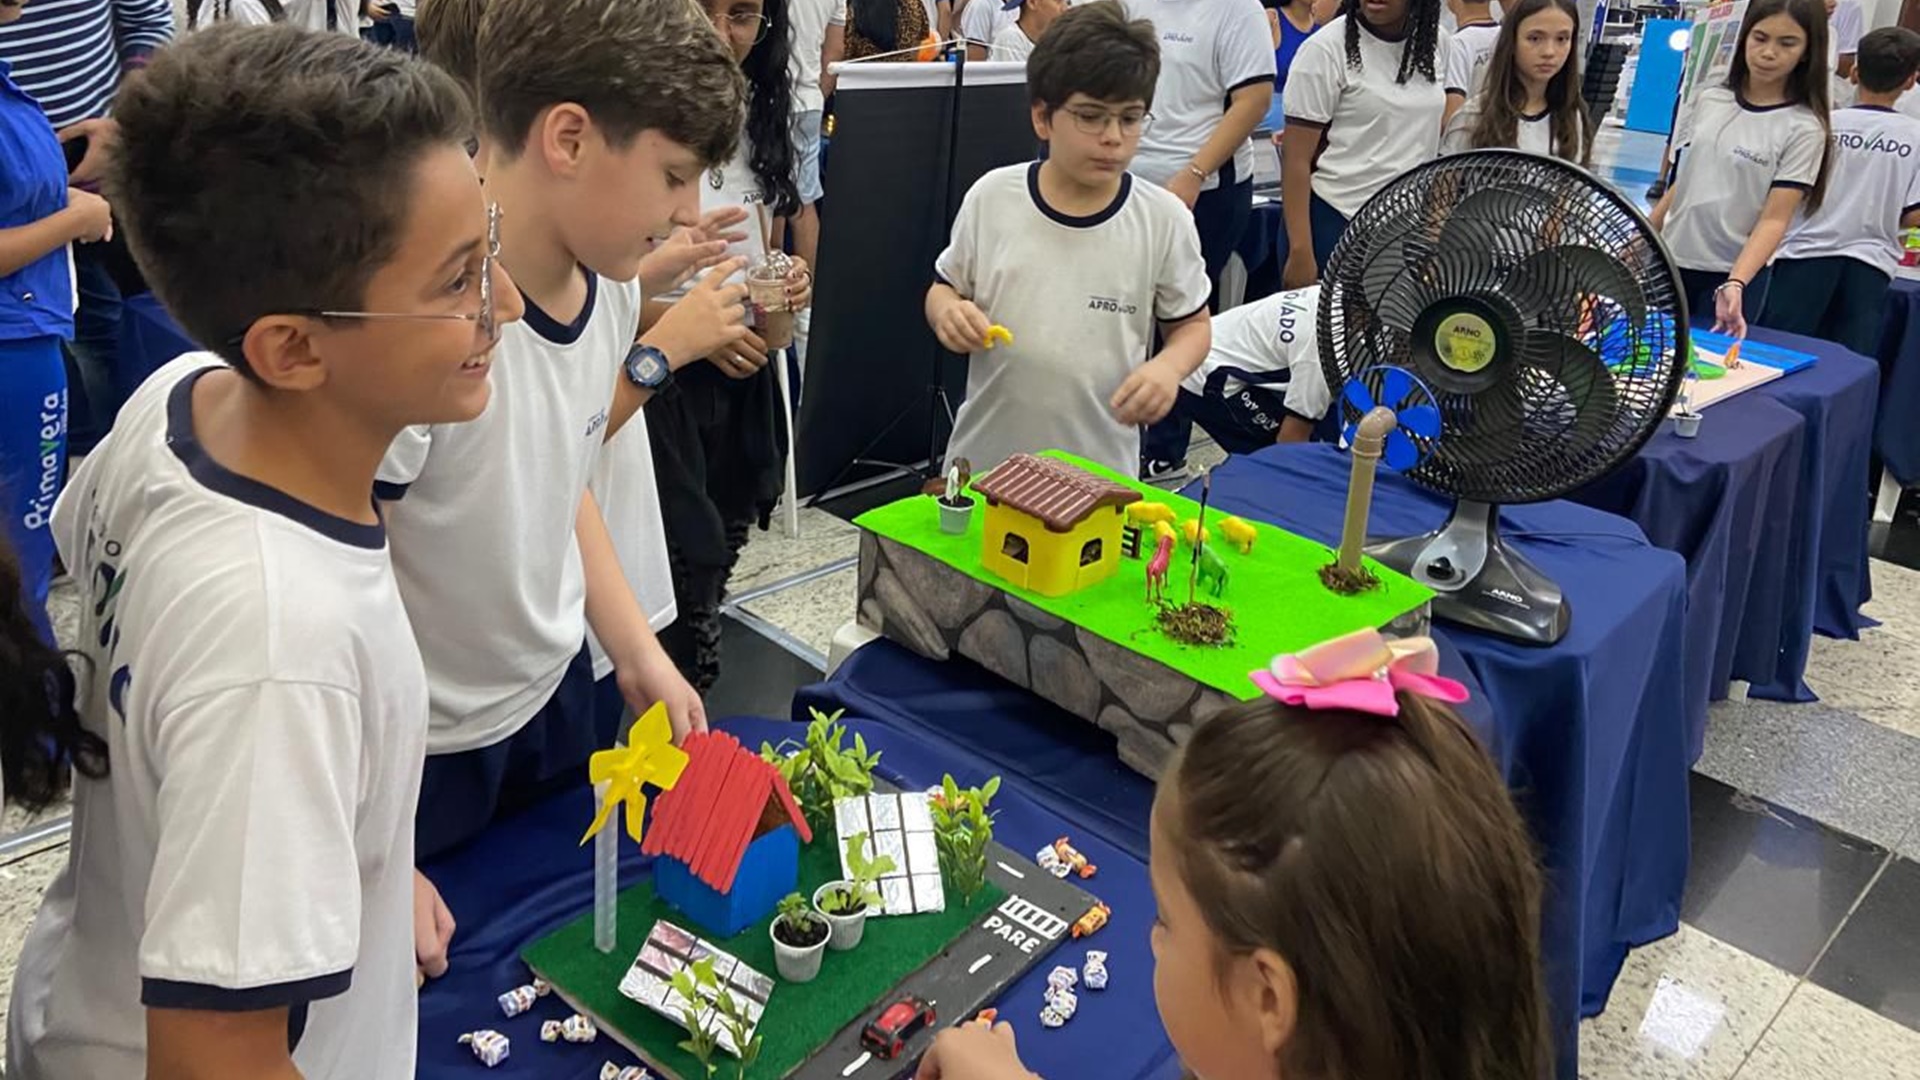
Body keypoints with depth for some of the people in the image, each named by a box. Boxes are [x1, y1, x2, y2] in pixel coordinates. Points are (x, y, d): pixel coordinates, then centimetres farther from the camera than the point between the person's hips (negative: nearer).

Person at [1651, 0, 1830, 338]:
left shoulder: (1803, 128, -10)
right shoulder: (1710, 100, 4)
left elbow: (1774, 219, -15)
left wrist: (1735, 284, -29)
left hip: (1736, 272, -4)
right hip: (1671, 262, 4)